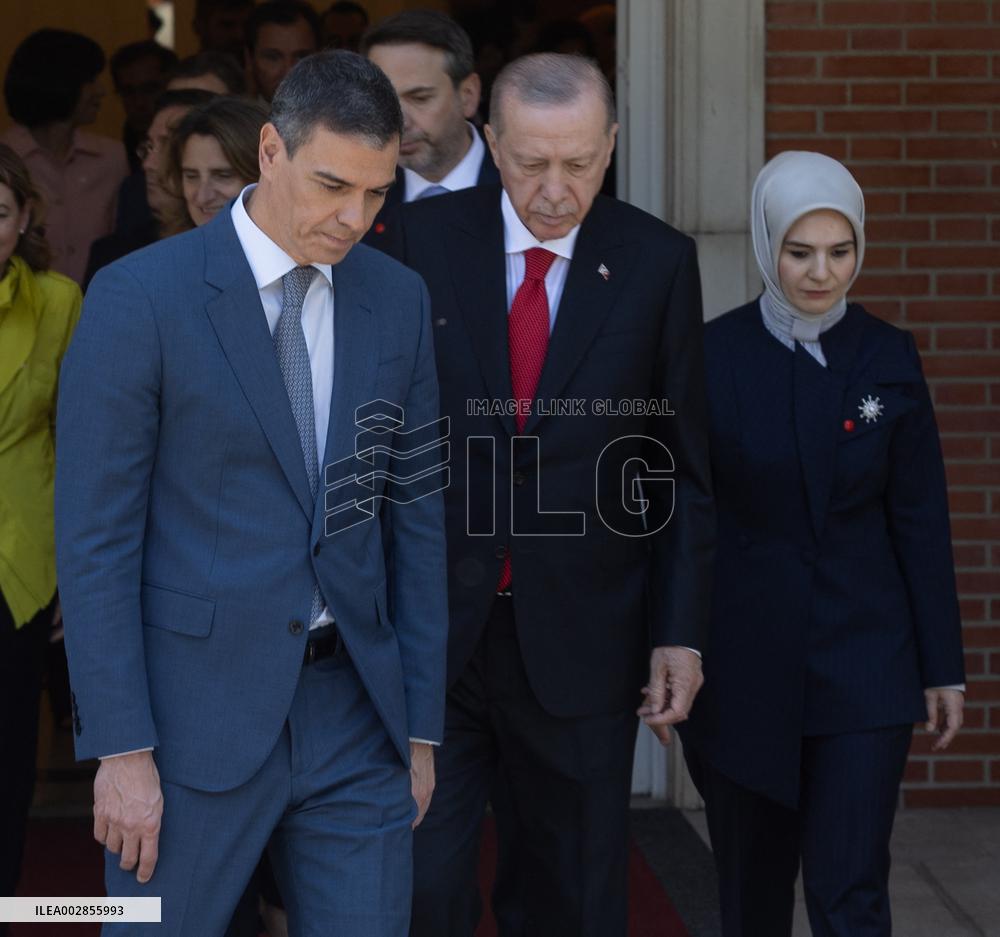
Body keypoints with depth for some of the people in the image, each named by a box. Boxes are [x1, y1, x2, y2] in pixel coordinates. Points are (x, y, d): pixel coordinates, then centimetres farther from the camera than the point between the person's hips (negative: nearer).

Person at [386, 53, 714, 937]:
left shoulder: (658, 261, -1)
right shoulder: (423, 237, -2)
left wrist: (681, 631, 0)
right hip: (428, 632, 0)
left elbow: (684, 463, 3)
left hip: (578, 641, 1)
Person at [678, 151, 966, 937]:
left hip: (863, 663, 0)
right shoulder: (713, 355, -4)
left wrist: (942, 665, 2)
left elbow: (920, 519, 2)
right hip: (744, 660, 0)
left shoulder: (888, 358, 0)